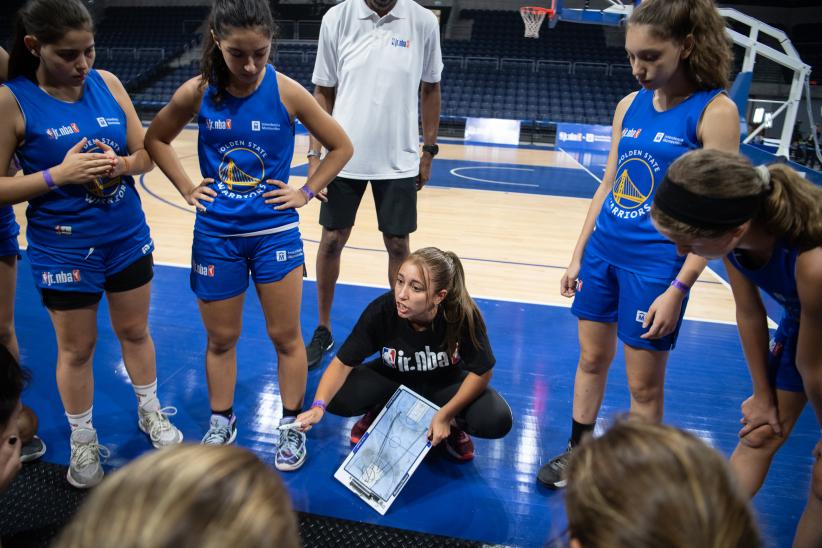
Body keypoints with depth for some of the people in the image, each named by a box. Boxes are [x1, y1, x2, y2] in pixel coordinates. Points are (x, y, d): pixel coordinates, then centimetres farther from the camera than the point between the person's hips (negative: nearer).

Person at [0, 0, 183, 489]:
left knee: (135, 331, 18)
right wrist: (58, 175, -24)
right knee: (77, 348, 12)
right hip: (64, 247, -3)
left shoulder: (108, 83, -2)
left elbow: (145, 154, 4)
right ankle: (83, 442, 32)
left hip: (128, 235, 3)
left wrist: (120, 164, -17)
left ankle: (150, 412, 40)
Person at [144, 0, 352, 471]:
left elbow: (342, 146, -2)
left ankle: (292, 425, 28)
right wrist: (187, 188, 2)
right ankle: (222, 423, 35)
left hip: (275, 232, -1)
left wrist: (306, 191, -5)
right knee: (221, 339, 14)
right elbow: (156, 138, 10)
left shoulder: (286, 91, -11)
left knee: (286, 336, 8)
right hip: (216, 235, 2)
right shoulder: (198, 93, -7)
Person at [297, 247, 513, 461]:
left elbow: (482, 371, -18)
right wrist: (318, 406, -38)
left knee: (497, 421, -27)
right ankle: (380, 411, 6)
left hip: (445, 383, -1)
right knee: (337, 398, -26)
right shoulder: (381, 311, -30)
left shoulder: (464, 315, -32)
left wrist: (445, 415, -21)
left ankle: (452, 423, 5)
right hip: (393, 379, 1)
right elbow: (343, 363, -23)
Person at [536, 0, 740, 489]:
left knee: (644, 384, 6)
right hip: (603, 251, 6)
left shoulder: (715, 111, -11)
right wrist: (578, 255, 11)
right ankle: (578, 453, 34)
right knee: (592, 359, 16)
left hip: (655, 263, -5)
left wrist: (679, 288, -17)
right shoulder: (630, 105, 6)